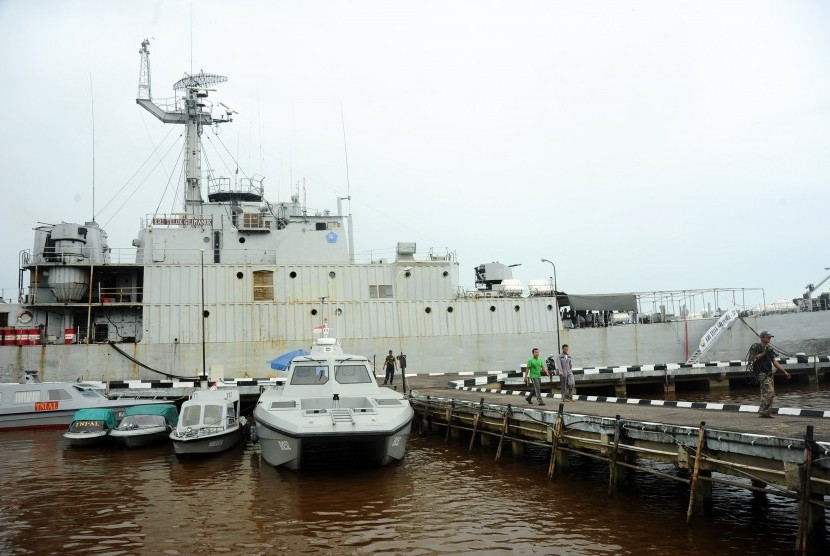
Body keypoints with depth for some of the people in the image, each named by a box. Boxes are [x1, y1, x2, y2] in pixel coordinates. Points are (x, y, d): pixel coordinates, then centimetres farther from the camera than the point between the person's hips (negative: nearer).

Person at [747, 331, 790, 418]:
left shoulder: (769, 349, 15)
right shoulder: (755, 347, -7)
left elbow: (775, 362, 16)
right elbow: (751, 358, -18)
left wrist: (784, 372, 12)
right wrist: (763, 354, -19)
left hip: (769, 374, 8)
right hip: (762, 374, -8)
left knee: (766, 393, 8)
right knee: (769, 392, -16)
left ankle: (763, 412, 14)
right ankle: (763, 411, -11)